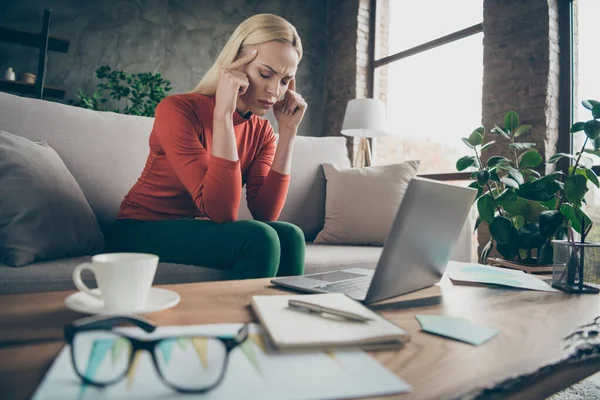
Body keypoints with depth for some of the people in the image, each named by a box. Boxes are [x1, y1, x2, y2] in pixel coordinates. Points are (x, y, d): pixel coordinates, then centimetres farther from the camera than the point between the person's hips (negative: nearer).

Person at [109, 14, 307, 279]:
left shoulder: (261, 131, -2)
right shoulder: (178, 109, -19)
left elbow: (264, 214, -16)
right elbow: (220, 211, -29)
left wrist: (288, 132, -15)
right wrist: (223, 112, -32)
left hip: (198, 230, 5)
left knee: (289, 236, -21)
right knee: (259, 239, -28)